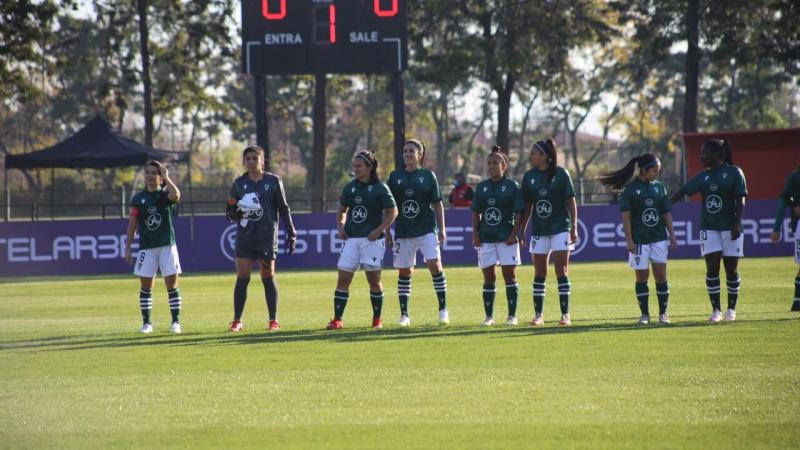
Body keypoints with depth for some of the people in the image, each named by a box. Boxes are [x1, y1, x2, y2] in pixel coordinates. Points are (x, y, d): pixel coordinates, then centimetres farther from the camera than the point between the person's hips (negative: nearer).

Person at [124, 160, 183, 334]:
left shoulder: (166, 195, 1)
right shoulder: (138, 199, 5)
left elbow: (176, 195, -25)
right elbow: (132, 223, 7)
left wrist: (166, 177, -16)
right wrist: (127, 247, 3)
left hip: (167, 246, -1)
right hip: (146, 247, 1)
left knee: (172, 285, -2)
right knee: (146, 286, 1)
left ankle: (176, 322, 3)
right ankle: (146, 323, 8)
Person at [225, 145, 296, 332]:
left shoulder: (273, 181, 1)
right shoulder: (239, 183, 7)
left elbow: (283, 209, 4)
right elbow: (231, 213, 12)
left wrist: (291, 233, -1)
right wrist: (233, 212, -12)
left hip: (267, 237, -2)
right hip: (244, 238, 2)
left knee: (268, 278, 1)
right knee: (242, 278, -3)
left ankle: (274, 320, 8)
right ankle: (237, 321, 1)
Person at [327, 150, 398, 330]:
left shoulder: (380, 188, -4)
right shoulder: (349, 187, 10)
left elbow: (392, 212, -3)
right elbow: (342, 210, 21)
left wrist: (379, 230, -14)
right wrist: (340, 227, 3)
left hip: (372, 239, -4)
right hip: (351, 239, 4)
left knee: (374, 279, 0)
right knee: (343, 278, -3)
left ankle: (377, 319, 15)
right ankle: (337, 320, -2)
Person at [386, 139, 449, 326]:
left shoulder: (428, 175, 2)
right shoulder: (395, 176, 5)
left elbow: (437, 204, 4)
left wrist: (441, 229, 0)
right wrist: (387, 233, 7)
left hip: (427, 229, -2)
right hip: (403, 231, 2)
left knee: (435, 264, -15)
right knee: (404, 272, 5)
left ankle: (443, 309, -7)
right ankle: (404, 314, 12)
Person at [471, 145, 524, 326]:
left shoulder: (512, 186, -3)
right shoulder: (482, 187, 9)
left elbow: (519, 213, -5)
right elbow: (475, 212, 12)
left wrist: (514, 234, -12)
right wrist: (475, 234, 3)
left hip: (506, 238, -4)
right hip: (485, 238, 4)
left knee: (509, 275, -2)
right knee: (489, 277, 5)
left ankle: (512, 315, 4)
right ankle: (489, 316, 10)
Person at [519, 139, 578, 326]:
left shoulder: (561, 174, -6)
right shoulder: (529, 177, 4)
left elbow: (571, 201, -5)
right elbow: (527, 206, 9)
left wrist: (574, 227, -9)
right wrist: (521, 231, 7)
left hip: (560, 228, -4)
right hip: (539, 230, 4)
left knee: (561, 271, -5)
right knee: (539, 274, 6)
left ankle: (565, 314, -2)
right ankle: (538, 314, 11)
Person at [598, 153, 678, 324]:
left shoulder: (659, 187, 8)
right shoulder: (630, 189, -5)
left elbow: (667, 214, 11)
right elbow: (626, 217, -7)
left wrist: (672, 235, 4)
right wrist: (629, 240, -12)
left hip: (659, 238, 3)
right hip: (639, 240, -3)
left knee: (661, 275, 0)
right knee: (642, 277, 2)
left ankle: (663, 313, 8)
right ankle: (645, 314, 8)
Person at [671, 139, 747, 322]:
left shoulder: (734, 173, -3)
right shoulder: (703, 177, 11)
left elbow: (740, 201, -7)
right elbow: (682, 192, 14)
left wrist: (737, 223, -16)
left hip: (730, 227, -4)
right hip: (709, 228, 4)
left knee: (731, 269, 2)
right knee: (712, 269, -5)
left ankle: (731, 309, 12)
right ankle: (716, 310, -2)